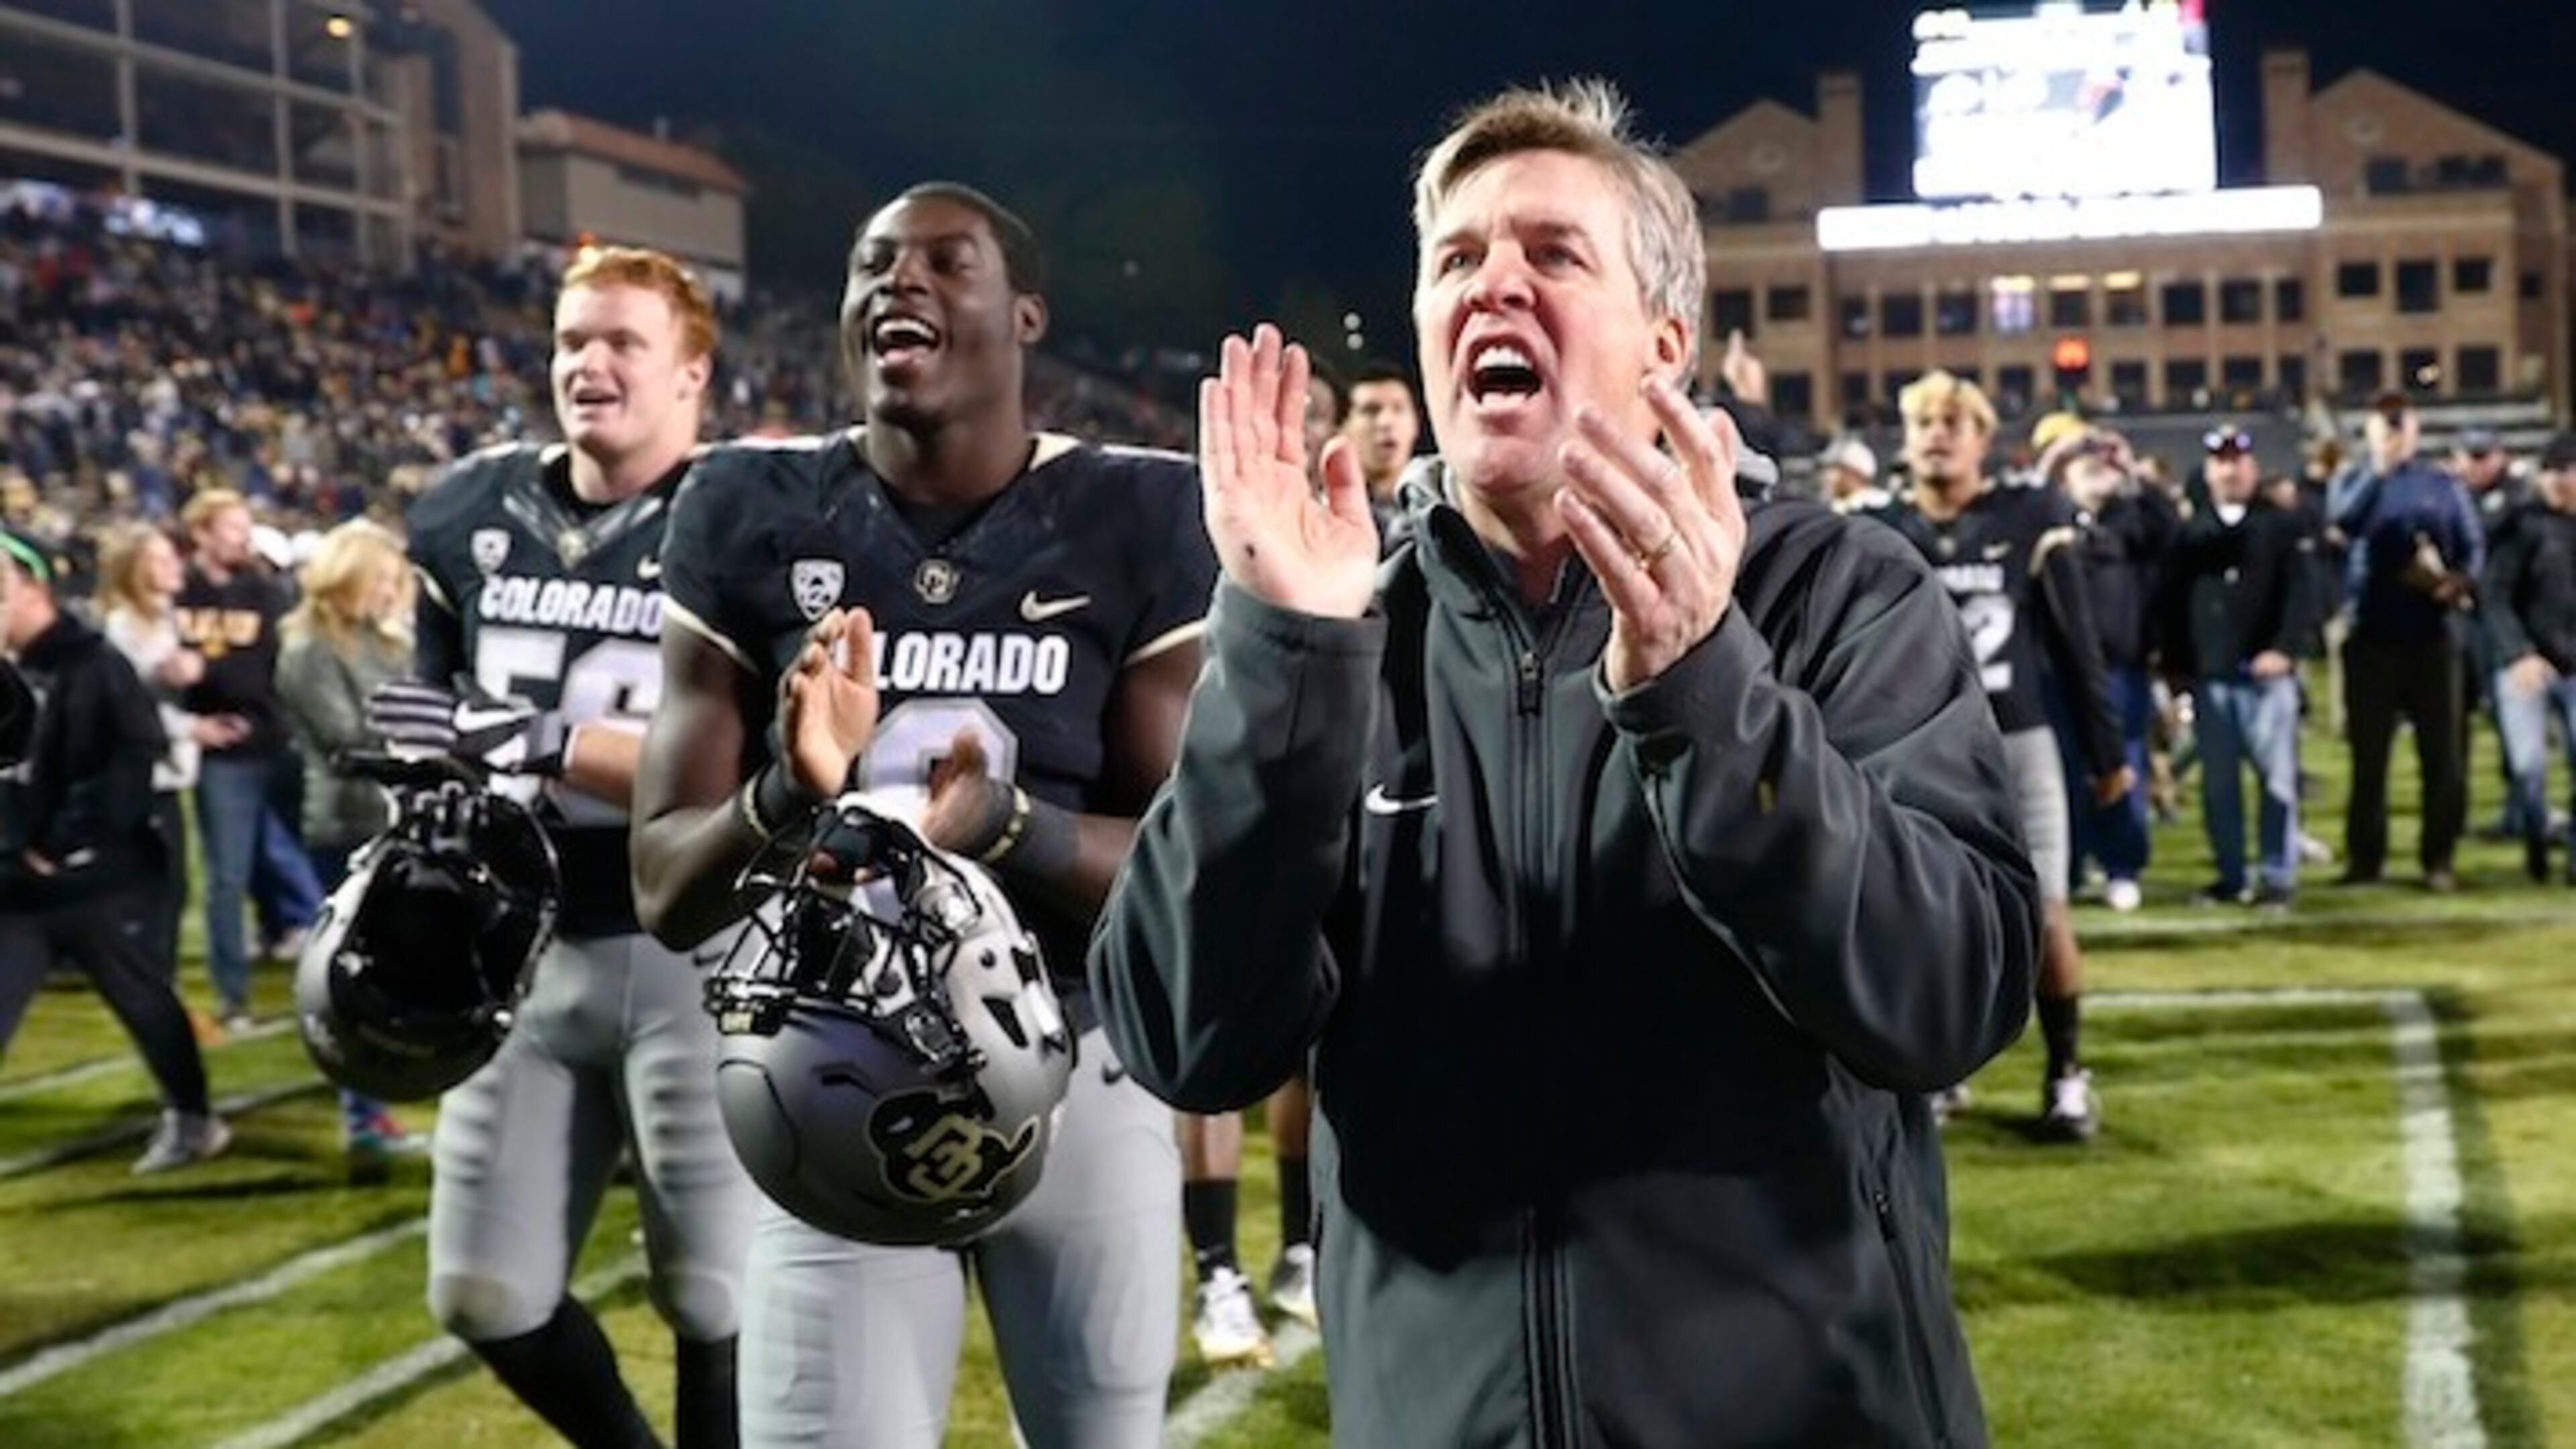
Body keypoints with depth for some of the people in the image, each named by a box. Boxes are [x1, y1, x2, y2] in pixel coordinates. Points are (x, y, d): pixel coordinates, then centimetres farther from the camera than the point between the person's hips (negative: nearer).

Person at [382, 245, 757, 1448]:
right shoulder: (473, 517, 8)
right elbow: (440, 739, 19)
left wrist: (543, 743, -26)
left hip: (697, 948, -5)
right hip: (528, 946, 6)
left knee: (719, 1303, 0)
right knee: (487, 1296, 9)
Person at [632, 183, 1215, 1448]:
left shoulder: (1131, 522, -5)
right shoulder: (757, 516, -2)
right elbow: (668, 892, -3)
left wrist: (1010, 826, -27)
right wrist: (788, 795, -25)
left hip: (1077, 1072, 0)